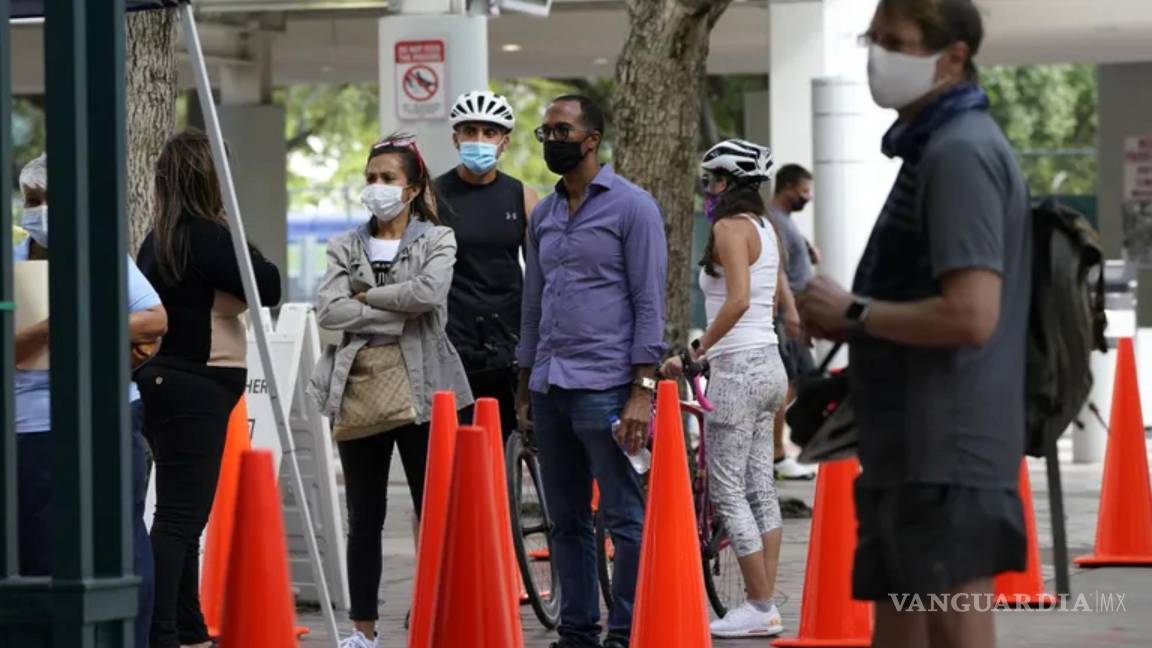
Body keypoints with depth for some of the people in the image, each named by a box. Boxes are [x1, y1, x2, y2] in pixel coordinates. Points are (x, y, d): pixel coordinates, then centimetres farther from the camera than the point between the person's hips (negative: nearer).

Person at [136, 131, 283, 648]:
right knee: (180, 513, -12)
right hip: (193, 388, -9)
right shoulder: (206, 236, -15)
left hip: (167, 383, 9)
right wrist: (243, 242, 0)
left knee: (185, 513, 15)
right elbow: (268, 287, -15)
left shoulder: (159, 239, 12)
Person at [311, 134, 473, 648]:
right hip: (359, 390, 3)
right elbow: (328, 311, -5)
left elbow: (429, 292, -17)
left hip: (420, 388, -3)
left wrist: (366, 296, -8)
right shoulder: (346, 247, 11)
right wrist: (398, 316, -12)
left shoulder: (437, 240, 5)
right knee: (364, 517, 7)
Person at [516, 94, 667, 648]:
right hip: (550, 387, 7)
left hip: (604, 386, -7)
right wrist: (523, 389, 17)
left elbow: (649, 304, -7)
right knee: (566, 520, 9)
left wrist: (642, 391, -14)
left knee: (625, 518, -5)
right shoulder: (542, 216, 16)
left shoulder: (631, 207, -3)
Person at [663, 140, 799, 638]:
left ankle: (760, 609, -5)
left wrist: (695, 352, -20)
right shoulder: (766, 228, 14)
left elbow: (738, 300, -25)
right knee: (760, 489, 10)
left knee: (728, 492, -5)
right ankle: (765, 605, 11)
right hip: (769, 366, 9)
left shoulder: (729, 227, -13)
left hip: (738, 368, -9)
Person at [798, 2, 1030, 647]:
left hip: (947, 456, -10)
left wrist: (854, 313, -12)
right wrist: (850, 321, 8)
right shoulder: (936, 147, 17)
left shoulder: (959, 154, -14)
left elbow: (970, 315, -23)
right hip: (913, 454, 10)